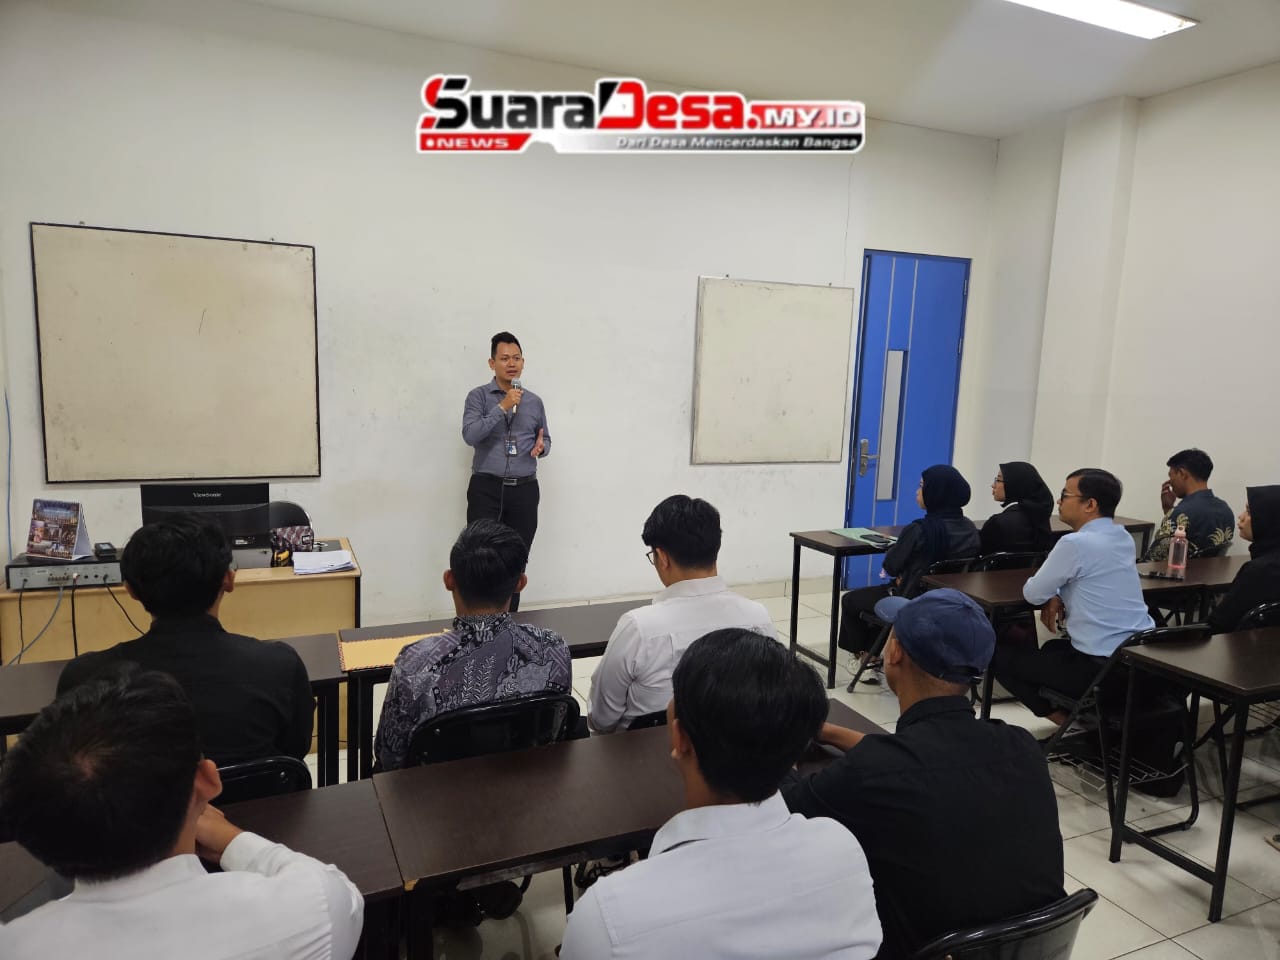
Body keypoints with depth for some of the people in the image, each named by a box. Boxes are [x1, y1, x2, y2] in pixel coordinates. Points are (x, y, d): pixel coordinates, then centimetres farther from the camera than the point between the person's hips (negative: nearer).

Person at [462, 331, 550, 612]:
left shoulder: (535, 402, 11)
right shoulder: (478, 396, 0)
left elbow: (545, 439, 20)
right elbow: (470, 435, -15)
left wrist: (542, 447, -4)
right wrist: (502, 407, -19)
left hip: (524, 490, 3)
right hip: (486, 489, -3)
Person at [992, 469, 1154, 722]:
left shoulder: (1075, 543, -18)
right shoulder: (1123, 537, 9)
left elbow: (1033, 594, -8)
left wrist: (1051, 597, 14)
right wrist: (1058, 597, 4)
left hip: (1103, 668, -9)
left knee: (1001, 657, 6)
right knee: (1053, 648, 33)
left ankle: (1068, 721, 7)